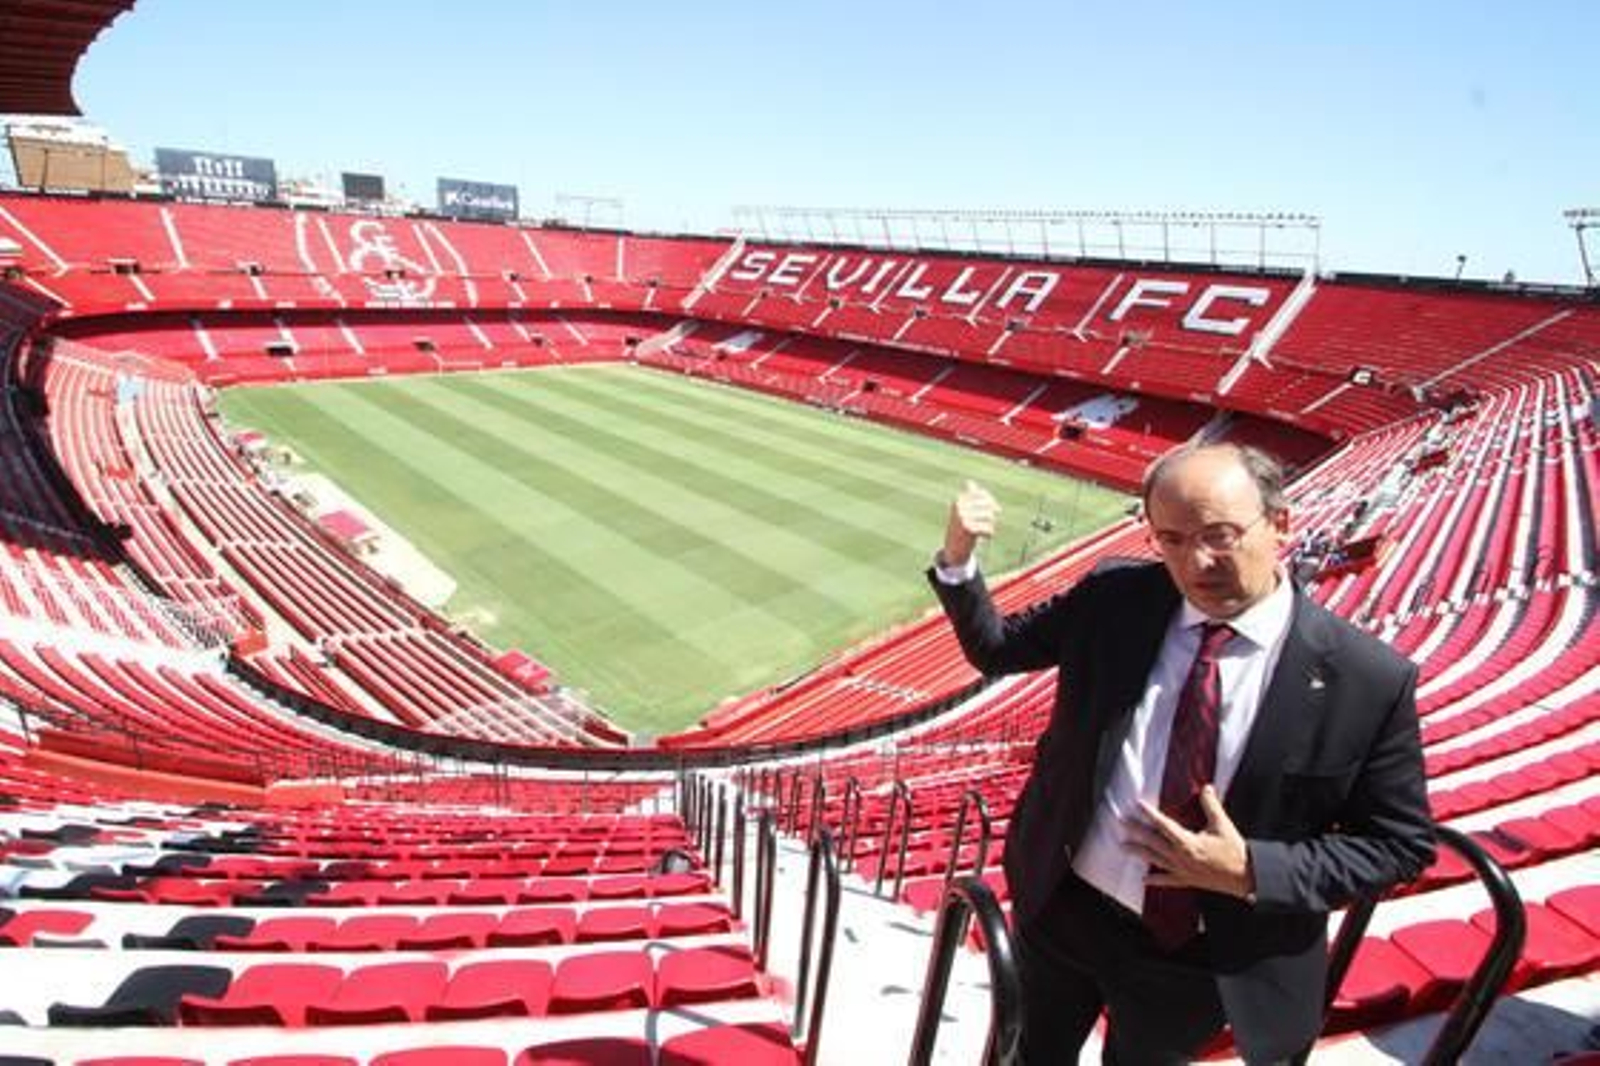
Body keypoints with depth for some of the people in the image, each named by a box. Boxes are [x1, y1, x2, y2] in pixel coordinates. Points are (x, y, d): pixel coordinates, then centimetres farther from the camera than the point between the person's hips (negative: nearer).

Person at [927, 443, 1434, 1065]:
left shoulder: (1368, 679, -18)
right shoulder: (1114, 598, -11)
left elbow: (1400, 843, -9)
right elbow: (996, 650, 0)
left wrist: (1253, 873, -22)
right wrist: (958, 559, -18)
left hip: (1197, 954, -1)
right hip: (1060, 907, 2)